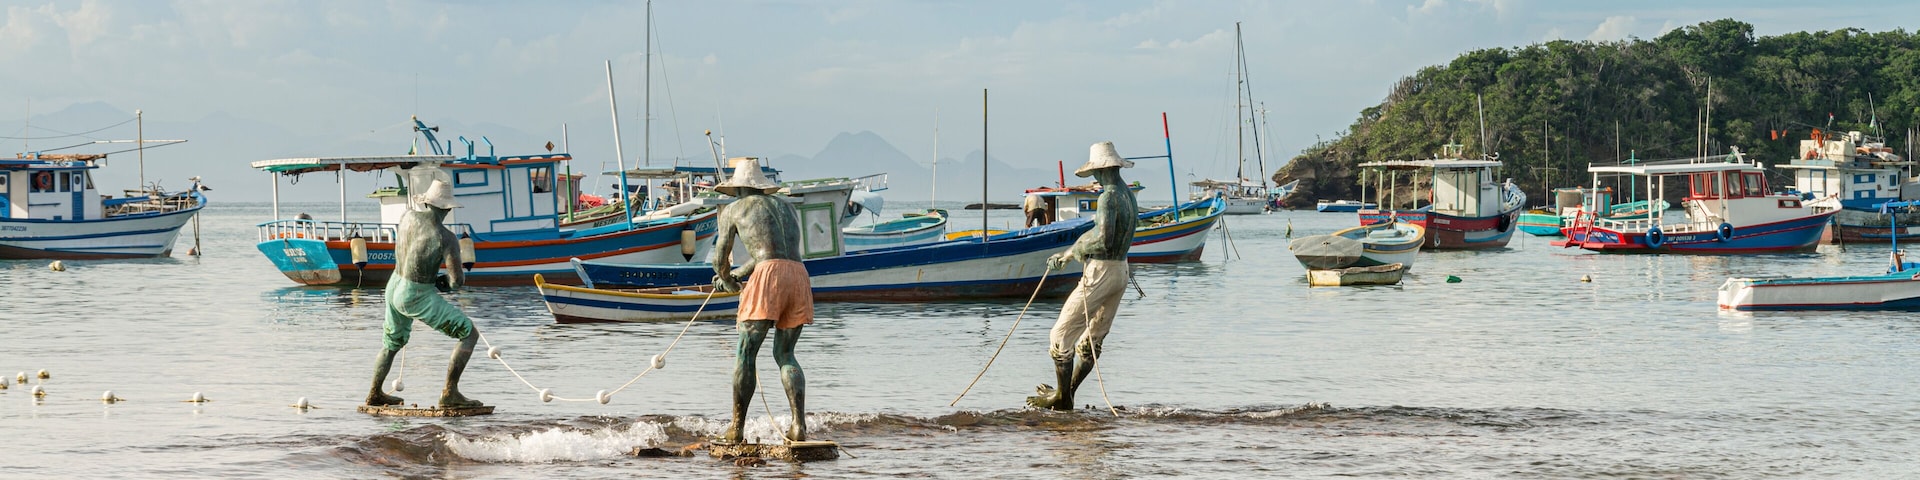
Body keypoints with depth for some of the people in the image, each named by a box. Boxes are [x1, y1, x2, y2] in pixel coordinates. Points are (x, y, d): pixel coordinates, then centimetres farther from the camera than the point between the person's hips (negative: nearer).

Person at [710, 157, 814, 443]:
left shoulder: (734, 209, 15)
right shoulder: (787, 207, 30)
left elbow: (720, 258, 20)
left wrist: (727, 281, 41)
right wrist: (737, 274, 53)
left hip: (768, 276, -5)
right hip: (799, 276, 5)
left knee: (745, 355, 3)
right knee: (785, 354, 14)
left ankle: (736, 430, 2)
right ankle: (799, 426, 0)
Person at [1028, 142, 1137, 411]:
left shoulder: (1109, 197, -18)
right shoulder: (1129, 196, 12)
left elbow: (1103, 240, -28)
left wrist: (1073, 251, -12)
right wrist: (1066, 255, 17)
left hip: (1100, 273, -10)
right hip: (1121, 271, 10)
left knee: (1061, 334, -1)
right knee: (1093, 338, 17)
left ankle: (1062, 399, 4)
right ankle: (1067, 392, 29)